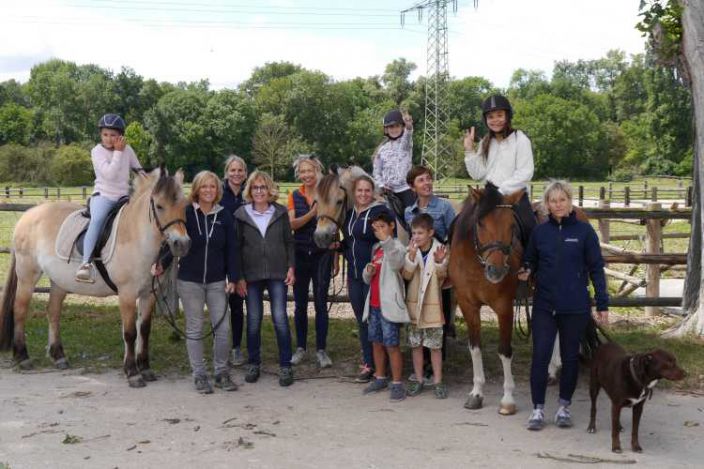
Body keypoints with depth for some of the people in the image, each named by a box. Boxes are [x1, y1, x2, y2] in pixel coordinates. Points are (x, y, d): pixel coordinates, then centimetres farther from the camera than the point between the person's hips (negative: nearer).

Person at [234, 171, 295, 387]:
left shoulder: (280, 212, 3)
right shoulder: (241, 214, -1)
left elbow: (289, 242, 7)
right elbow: (236, 247, 0)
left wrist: (291, 267, -3)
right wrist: (239, 277, -4)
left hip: (277, 274, 0)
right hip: (251, 275, 0)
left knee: (280, 318, -3)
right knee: (253, 320, 7)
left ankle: (285, 366, 6)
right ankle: (254, 364, 21)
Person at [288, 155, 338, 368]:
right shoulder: (295, 196, 5)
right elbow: (292, 224, -8)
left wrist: (336, 257, -1)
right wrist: (313, 213, -23)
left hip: (322, 254, -2)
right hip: (300, 254, 2)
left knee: (321, 303, 0)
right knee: (300, 304, 9)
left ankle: (321, 350, 7)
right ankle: (300, 347, 20)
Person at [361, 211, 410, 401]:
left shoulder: (396, 247, -9)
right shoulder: (376, 248, 15)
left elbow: (397, 263, -34)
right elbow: (367, 279, 21)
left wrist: (386, 239, -44)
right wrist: (368, 272, -3)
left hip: (389, 305, -8)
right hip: (374, 305, 8)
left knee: (392, 345, -5)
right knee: (376, 342, 15)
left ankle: (397, 383, 2)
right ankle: (380, 378, 27)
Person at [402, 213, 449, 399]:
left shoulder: (439, 250, -7)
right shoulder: (410, 250, -1)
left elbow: (442, 275, -15)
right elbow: (407, 275, -10)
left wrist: (439, 262, -35)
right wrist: (411, 256, -24)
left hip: (432, 304, -3)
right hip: (413, 303, 3)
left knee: (435, 345, 3)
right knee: (416, 344, 10)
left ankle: (438, 381, 12)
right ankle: (418, 380, 21)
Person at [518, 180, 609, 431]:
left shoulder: (584, 230, -2)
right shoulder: (540, 232, 4)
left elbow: (596, 268, 0)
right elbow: (530, 261, 15)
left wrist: (602, 304, -3)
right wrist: (525, 272, -10)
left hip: (575, 306, -1)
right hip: (544, 305, 1)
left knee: (570, 357, 9)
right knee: (540, 355, -3)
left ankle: (564, 407, 23)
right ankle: (538, 409, 7)